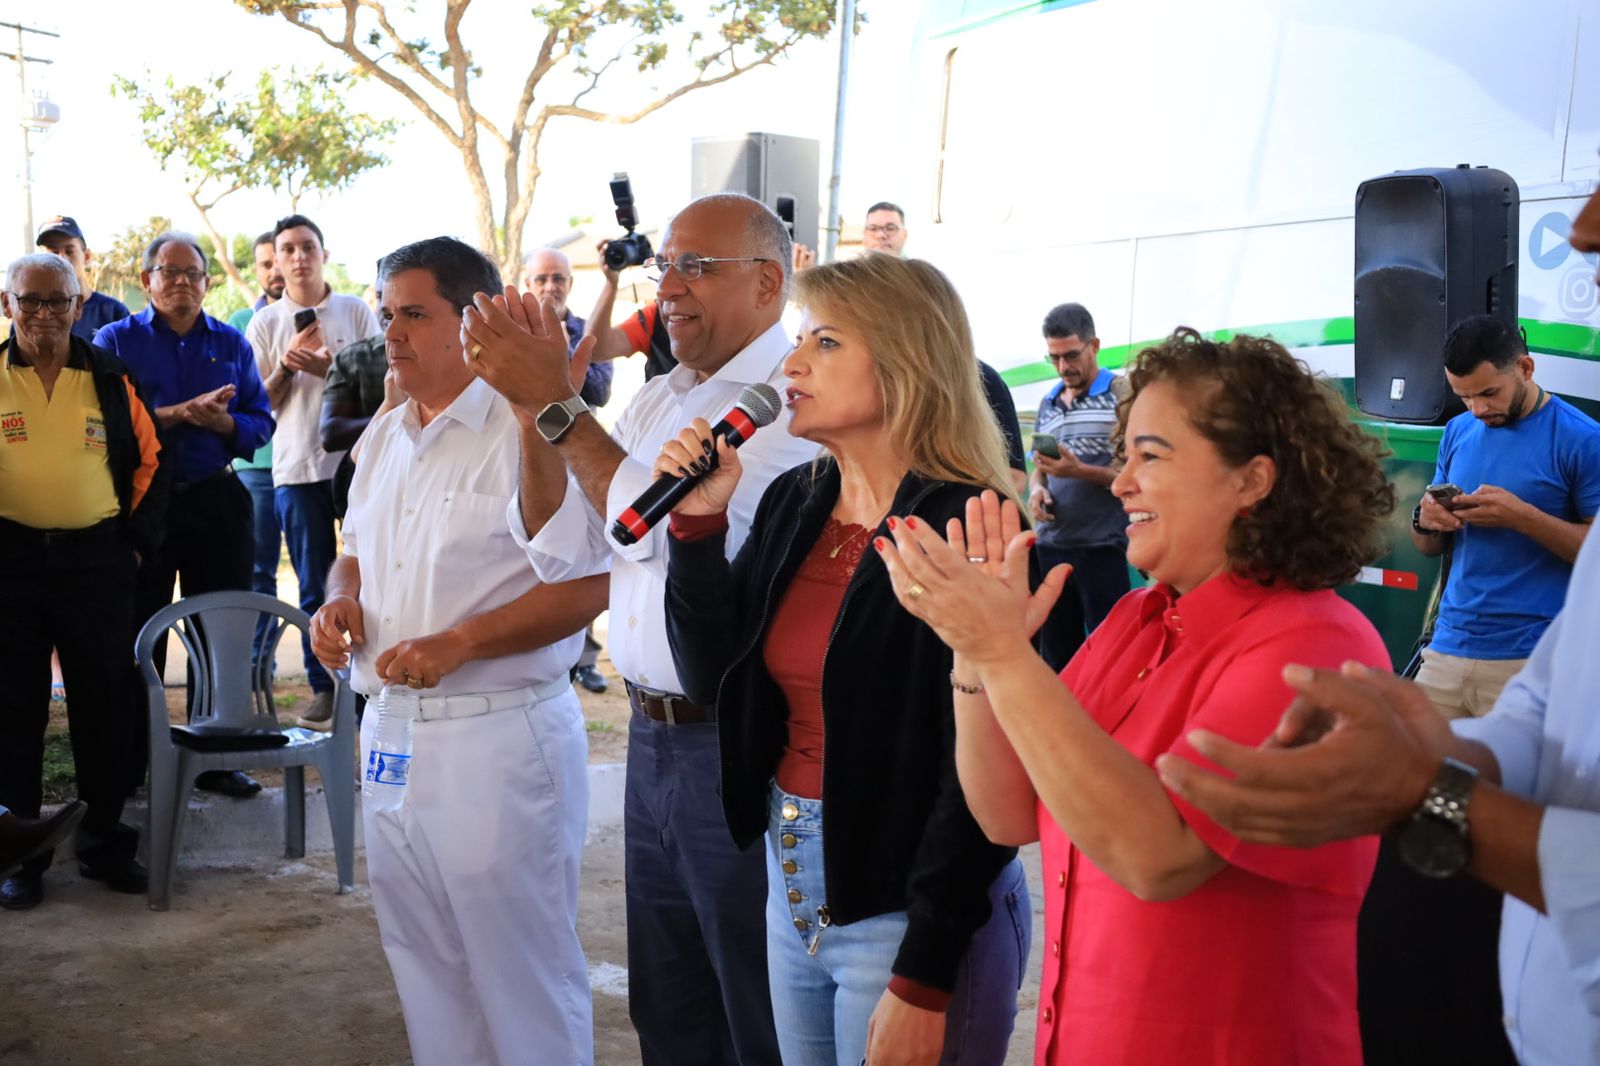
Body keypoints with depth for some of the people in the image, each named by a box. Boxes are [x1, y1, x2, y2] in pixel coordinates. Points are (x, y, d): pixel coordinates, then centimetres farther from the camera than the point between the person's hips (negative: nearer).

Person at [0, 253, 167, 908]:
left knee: (104, 706, 6)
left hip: (98, 561, 1)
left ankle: (105, 843, 19)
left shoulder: (110, 379, 4)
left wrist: (135, 543, 3)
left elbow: (147, 463, 9)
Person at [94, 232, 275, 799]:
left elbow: (261, 423, 5)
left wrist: (222, 421, -15)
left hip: (217, 500, 2)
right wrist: (183, 412, -18)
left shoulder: (231, 343, 10)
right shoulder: (117, 339, 3)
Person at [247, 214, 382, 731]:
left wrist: (330, 368, -14)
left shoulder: (356, 311, 5)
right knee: (314, 585, 5)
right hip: (297, 468, 1)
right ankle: (323, 686, 13)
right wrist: (287, 365, -11)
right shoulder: (264, 323, 7)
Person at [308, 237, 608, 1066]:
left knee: (520, 970, 4)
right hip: (391, 729, 8)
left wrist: (456, 644, -24)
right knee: (423, 963, 20)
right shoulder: (383, 436, 13)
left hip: (499, 734, -8)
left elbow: (589, 584, -19)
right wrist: (340, 599, 2)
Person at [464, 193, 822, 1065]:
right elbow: (558, 542, 8)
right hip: (651, 737, 8)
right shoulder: (657, 399, 12)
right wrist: (529, 410, -6)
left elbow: (677, 534, -24)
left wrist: (558, 405, -20)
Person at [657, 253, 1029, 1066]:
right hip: (791, 879, 8)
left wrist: (922, 982, -17)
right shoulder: (793, 502, 4)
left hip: (908, 907, -7)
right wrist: (697, 523, -7)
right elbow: (714, 680, 5)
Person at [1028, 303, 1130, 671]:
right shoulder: (1048, 403, 15)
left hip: (1103, 546, -6)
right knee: (1055, 652, 12)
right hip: (1051, 546, 6)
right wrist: (1036, 490, -1)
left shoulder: (1121, 394, -5)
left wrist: (1080, 471, -21)